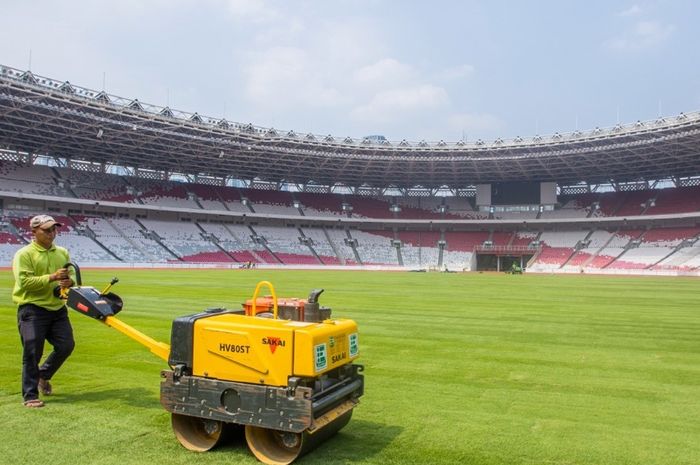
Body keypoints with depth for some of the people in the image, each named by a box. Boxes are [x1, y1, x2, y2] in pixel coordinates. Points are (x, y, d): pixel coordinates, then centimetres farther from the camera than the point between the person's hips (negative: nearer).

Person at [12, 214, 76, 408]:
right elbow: (24, 282, -18)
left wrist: (69, 281, -8)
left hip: (58, 308, 6)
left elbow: (71, 275, 16)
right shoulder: (24, 254, -8)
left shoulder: (62, 252, 11)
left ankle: (43, 375, 32)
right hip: (32, 310, -6)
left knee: (66, 346, 6)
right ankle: (30, 395, 9)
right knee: (32, 353, -2)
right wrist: (52, 278, -25)